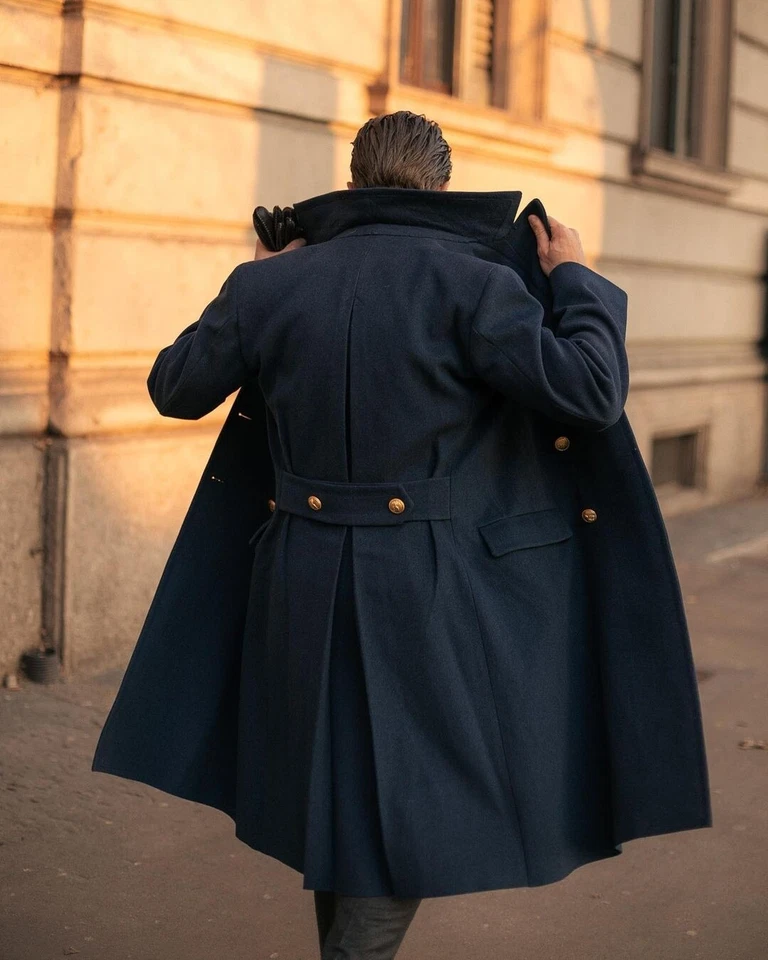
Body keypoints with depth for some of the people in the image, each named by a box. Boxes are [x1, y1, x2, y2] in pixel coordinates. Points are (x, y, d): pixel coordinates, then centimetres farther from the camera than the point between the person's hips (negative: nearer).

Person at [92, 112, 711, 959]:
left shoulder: (272, 284, 1)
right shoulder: (470, 282, -11)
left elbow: (174, 388, 13)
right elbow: (590, 392, -14)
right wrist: (576, 282, 3)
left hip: (304, 585, 5)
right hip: (425, 593, -4)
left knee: (333, 792, 23)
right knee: (414, 810, 10)